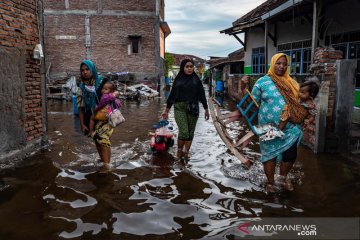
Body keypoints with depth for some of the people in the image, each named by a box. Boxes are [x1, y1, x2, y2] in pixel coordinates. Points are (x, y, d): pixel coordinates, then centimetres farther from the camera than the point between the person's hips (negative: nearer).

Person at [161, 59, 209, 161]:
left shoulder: (196, 80, 5)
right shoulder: (178, 80, 5)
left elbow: (202, 95, 7)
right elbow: (172, 95, 10)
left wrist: (206, 109, 4)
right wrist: (167, 110, 11)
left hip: (193, 109, 1)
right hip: (179, 108, -1)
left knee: (190, 132, 5)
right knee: (184, 132, -13)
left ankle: (186, 152, 21)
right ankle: (179, 150, 11)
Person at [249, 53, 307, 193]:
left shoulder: (292, 83, 8)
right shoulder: (262, 82, -4)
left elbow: (298, 102, 17)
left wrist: (305, 115, 3)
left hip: (290, 128, 4)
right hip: (269, 128, -3)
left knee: (291, 155, 7)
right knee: (270, 155, 9)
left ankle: (283, 178, 36)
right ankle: (270, 183, 30)